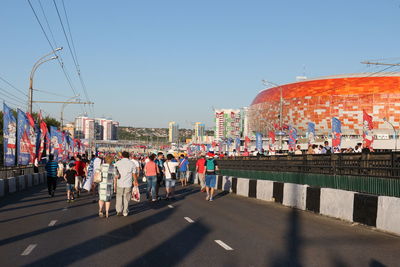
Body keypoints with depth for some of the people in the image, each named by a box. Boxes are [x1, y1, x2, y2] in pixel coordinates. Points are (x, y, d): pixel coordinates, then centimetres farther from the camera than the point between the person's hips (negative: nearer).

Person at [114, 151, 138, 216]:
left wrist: (115, 185, 2)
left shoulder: (117, 163, 0)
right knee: (126, 198, 11)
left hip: (119, 184, 0)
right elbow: (134, 175, 7)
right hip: (128, 184, 0)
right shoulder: (132, 164, 1)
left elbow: (115, 176, -3)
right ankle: (125, 212, 16)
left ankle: (119, 211, 11)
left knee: (119, 198, 14)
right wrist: (136, 182, 23)